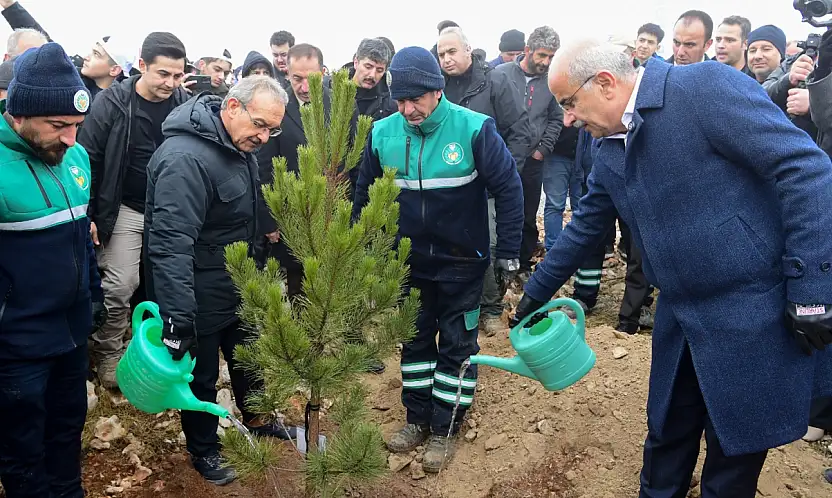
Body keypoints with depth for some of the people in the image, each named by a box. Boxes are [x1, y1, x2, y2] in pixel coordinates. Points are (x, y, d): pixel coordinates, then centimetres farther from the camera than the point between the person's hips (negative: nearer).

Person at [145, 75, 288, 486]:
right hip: (199, 298, -8)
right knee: (201, 376, 12)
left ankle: (258, 421, 48)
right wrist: (177, 319, -38)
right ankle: (204, 451, 35)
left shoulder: (239, 147, 1)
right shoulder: (186, 158, -30)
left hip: (238, 289, 9)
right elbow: (171, 243, -36)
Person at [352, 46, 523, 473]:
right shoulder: (382, 134, -8)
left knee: (457, 344, 7)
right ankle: (417, 418, 32)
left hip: (462, 262, -3)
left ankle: (444, 429, 23)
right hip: (409, 261, 4)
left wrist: (508, 254, -11)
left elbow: (508, 189, -12)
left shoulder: (474, 129, -19)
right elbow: (364, 194, 5)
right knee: (414, 339, 15)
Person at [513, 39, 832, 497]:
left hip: (756, 314, -6)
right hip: (680, 317, 7)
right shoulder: (610, 151, 8)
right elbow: (584, 227, 19)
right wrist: (535, 292, 24)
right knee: (667, 434, 20)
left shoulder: (708, 87, -16)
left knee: (735, 450, 10)